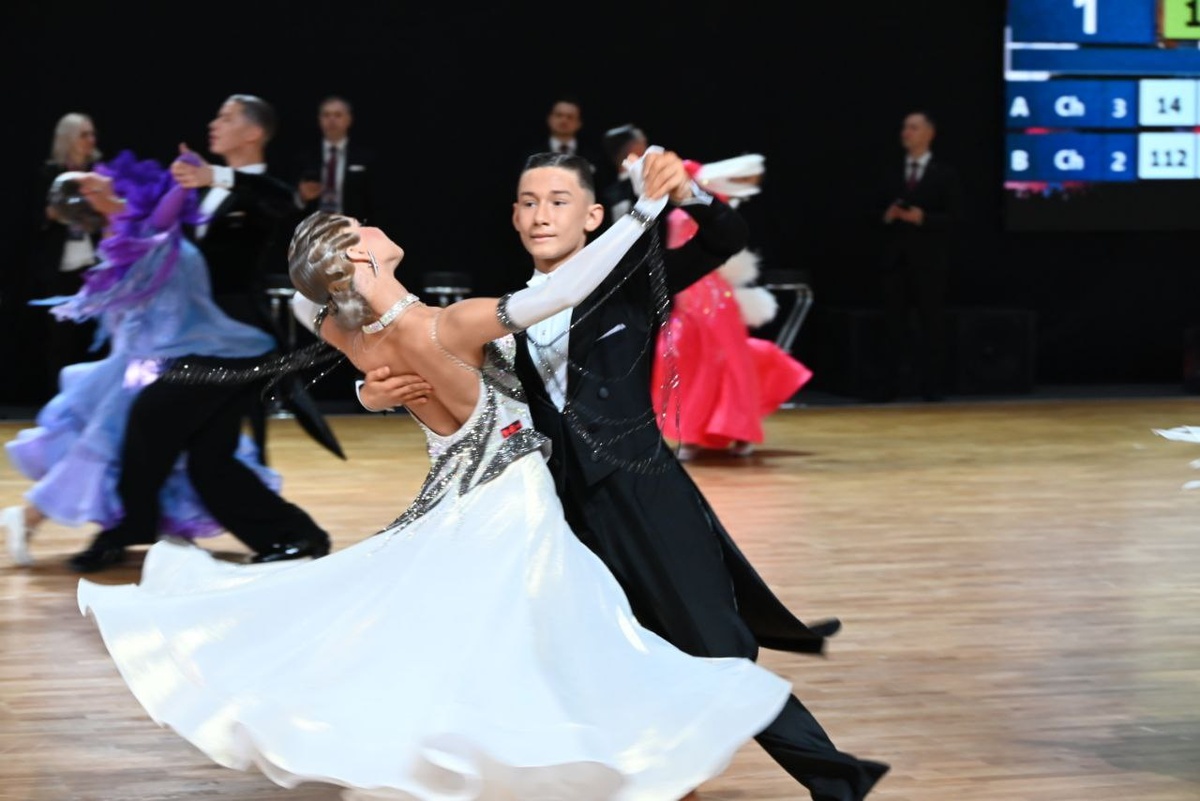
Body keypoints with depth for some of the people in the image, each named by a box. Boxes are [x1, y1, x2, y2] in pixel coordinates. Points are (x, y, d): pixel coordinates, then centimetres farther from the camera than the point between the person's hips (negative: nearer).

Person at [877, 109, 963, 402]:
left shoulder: (944, 174, 3)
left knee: (931, 322, -1)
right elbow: (881, 211, 14)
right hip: (895, 258, 3)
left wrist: (922, 218, -16)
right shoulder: (892, 174, 14)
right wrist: (888, 216, -8)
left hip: (929, 260, -3)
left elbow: (953, 217, -3)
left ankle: (932, 385, 2)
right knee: (894, 322, 1)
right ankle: (892, 384, 2)